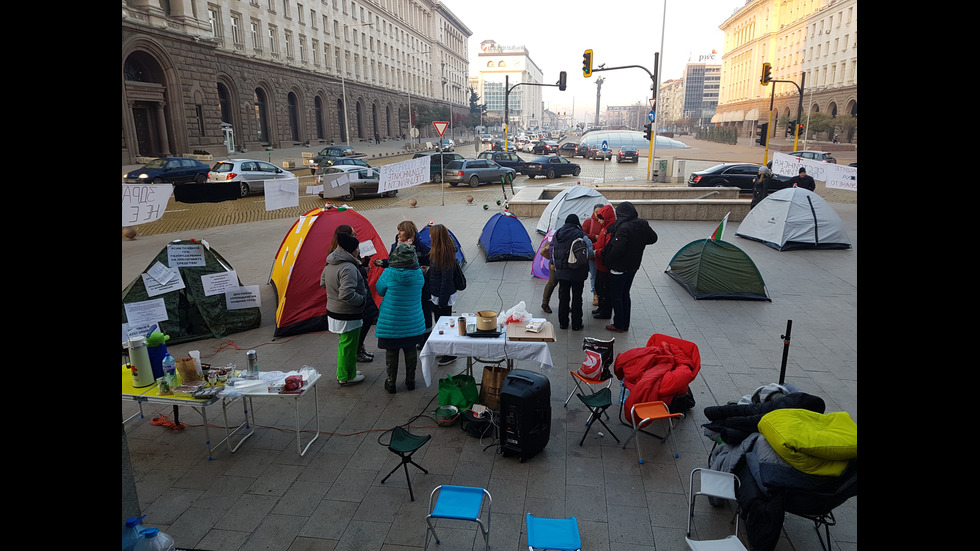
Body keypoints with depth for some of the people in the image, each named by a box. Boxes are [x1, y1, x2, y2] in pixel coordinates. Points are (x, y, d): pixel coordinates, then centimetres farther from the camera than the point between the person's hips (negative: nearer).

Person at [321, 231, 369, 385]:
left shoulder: (330, 265, 5)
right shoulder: (348, 268, -26)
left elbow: (323, 283, 21)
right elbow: (347, 295, -33)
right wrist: (363, 299, -19)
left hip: (333, 312, 10)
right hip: (348, 317, -10)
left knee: (344, 343, 24)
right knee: (349, 346, 6)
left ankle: (343, 372, 37)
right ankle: (346, 377, 20)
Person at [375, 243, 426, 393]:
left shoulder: (389, 273, -19)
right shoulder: (418, 274, -9)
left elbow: (380, 290, -3)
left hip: (391, 323, -3)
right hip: (413, 322, 3)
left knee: (391, 351, 12)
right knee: (410, 350, 17)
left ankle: (391, 383, 23)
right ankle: (410, 381, 30)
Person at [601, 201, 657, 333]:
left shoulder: (623, 228, -26)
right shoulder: (643, 224, -1)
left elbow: (617, 249, -30)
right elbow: (653, 238, 14)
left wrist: (606, 260, -14)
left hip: (619, 268, -8)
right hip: (634, 266, 8)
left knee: (615, 296, 7)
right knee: (625, 294, 19)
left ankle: (619, 325, 15)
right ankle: (625, 324, 27)